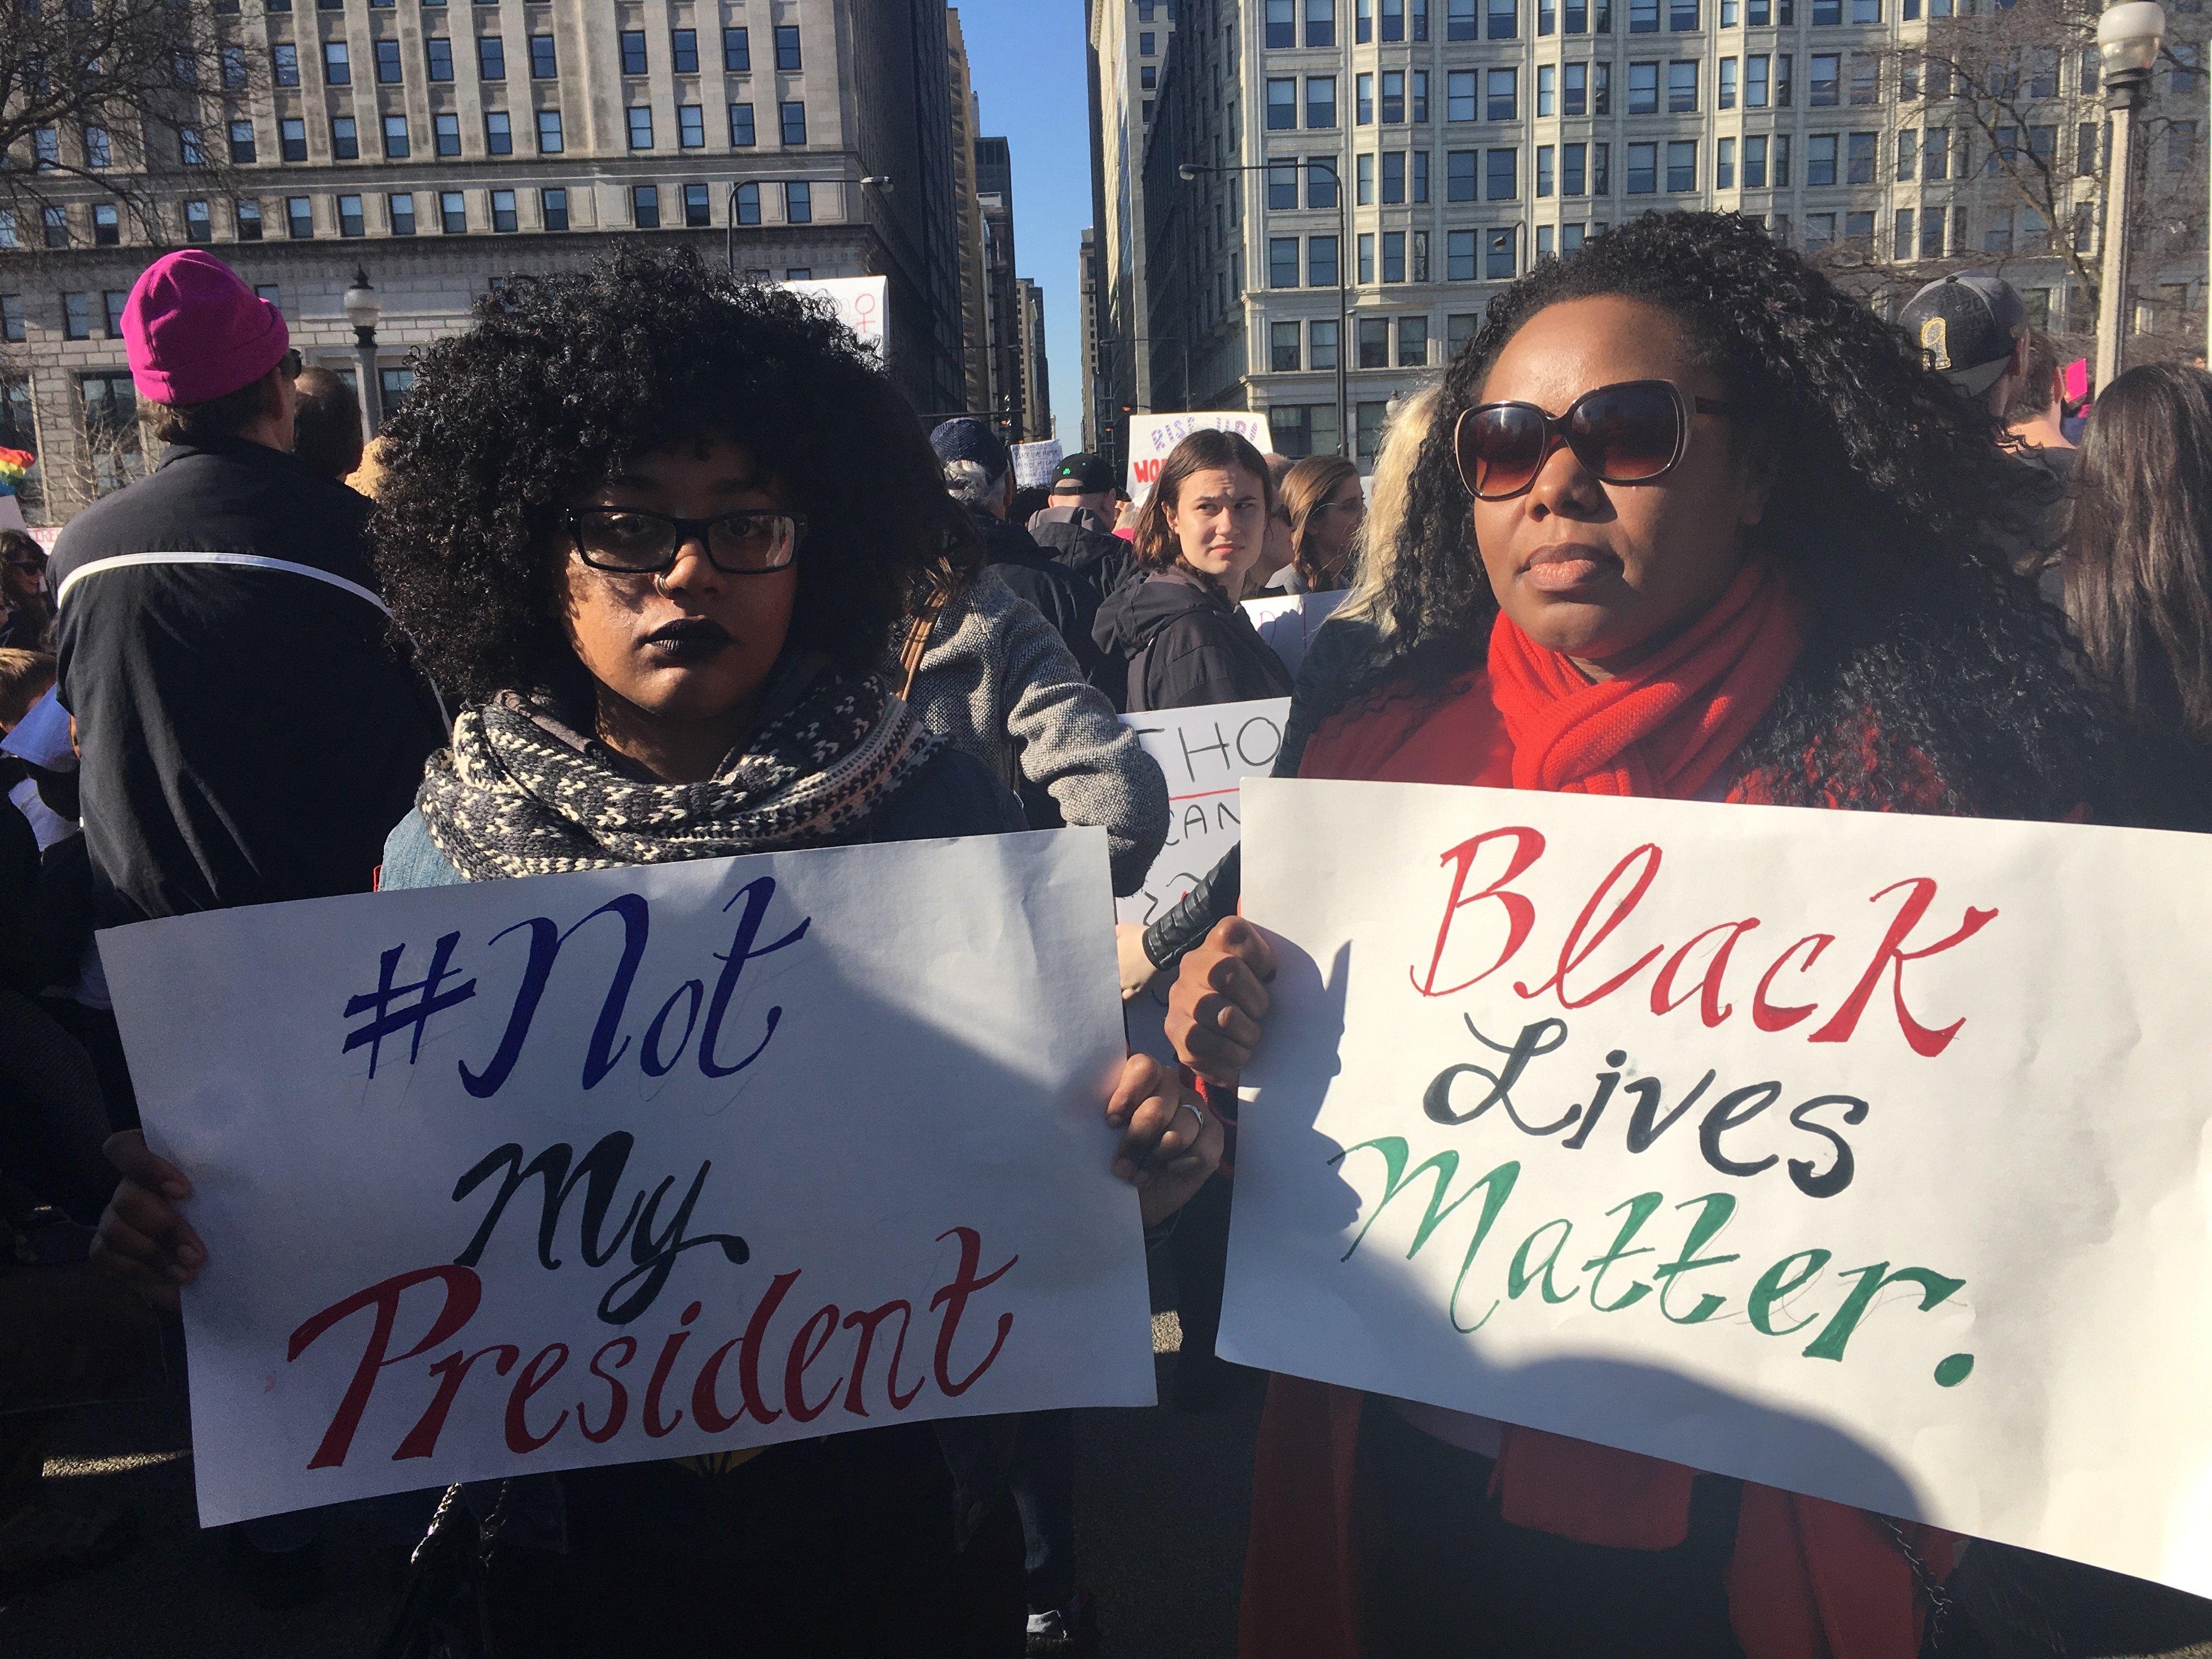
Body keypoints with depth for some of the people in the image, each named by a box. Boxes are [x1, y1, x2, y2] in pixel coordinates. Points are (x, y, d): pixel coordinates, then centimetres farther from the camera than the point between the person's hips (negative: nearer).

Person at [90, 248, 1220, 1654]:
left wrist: (1151, 1141, -26)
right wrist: (199, 1226, -18)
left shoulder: (943, 809, -11)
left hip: (899, 1500, 0)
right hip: (582, 1531, 1)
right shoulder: (442, 854, -7)